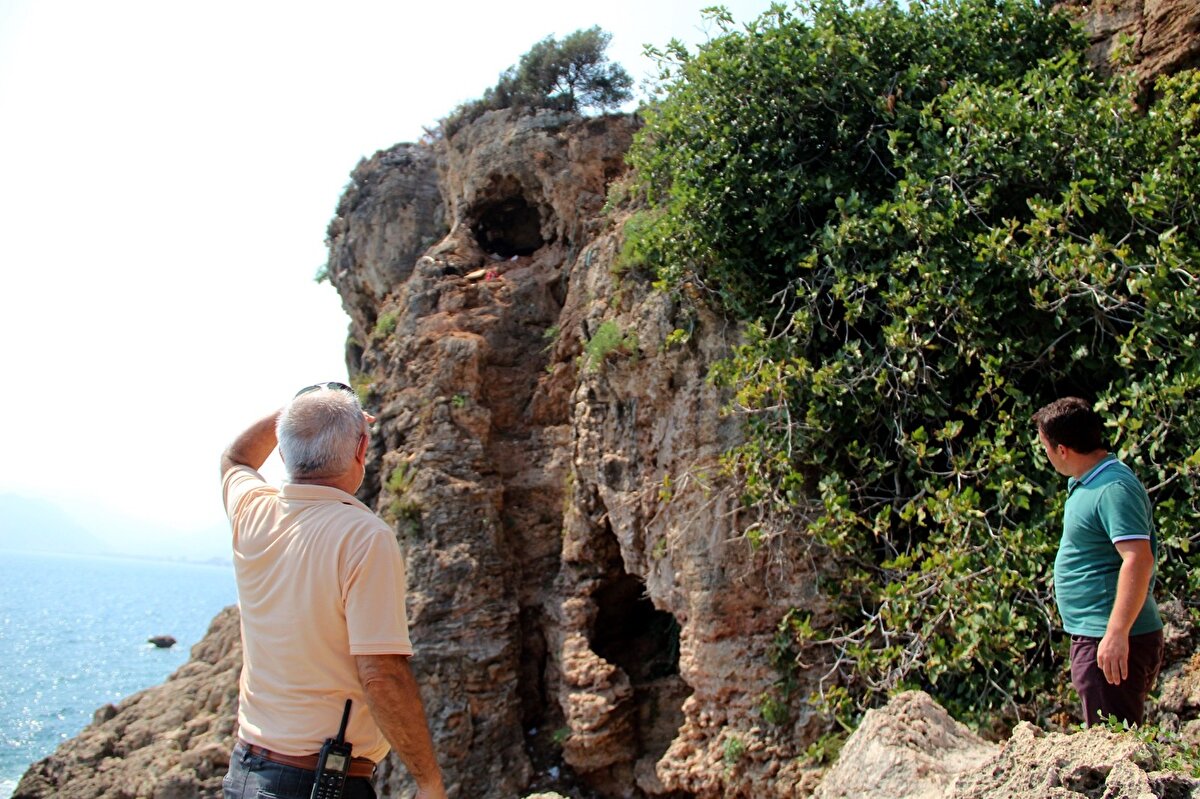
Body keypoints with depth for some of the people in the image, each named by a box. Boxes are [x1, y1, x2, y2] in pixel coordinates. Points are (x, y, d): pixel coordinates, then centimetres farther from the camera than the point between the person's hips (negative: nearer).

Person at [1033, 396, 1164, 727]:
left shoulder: (1114, 488, -20)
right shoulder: (1085, 483, 13)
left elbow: (1138, 559, -29)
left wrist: (1117, 633, -33)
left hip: (1112, 642, -11)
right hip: (1091, 636, 11)